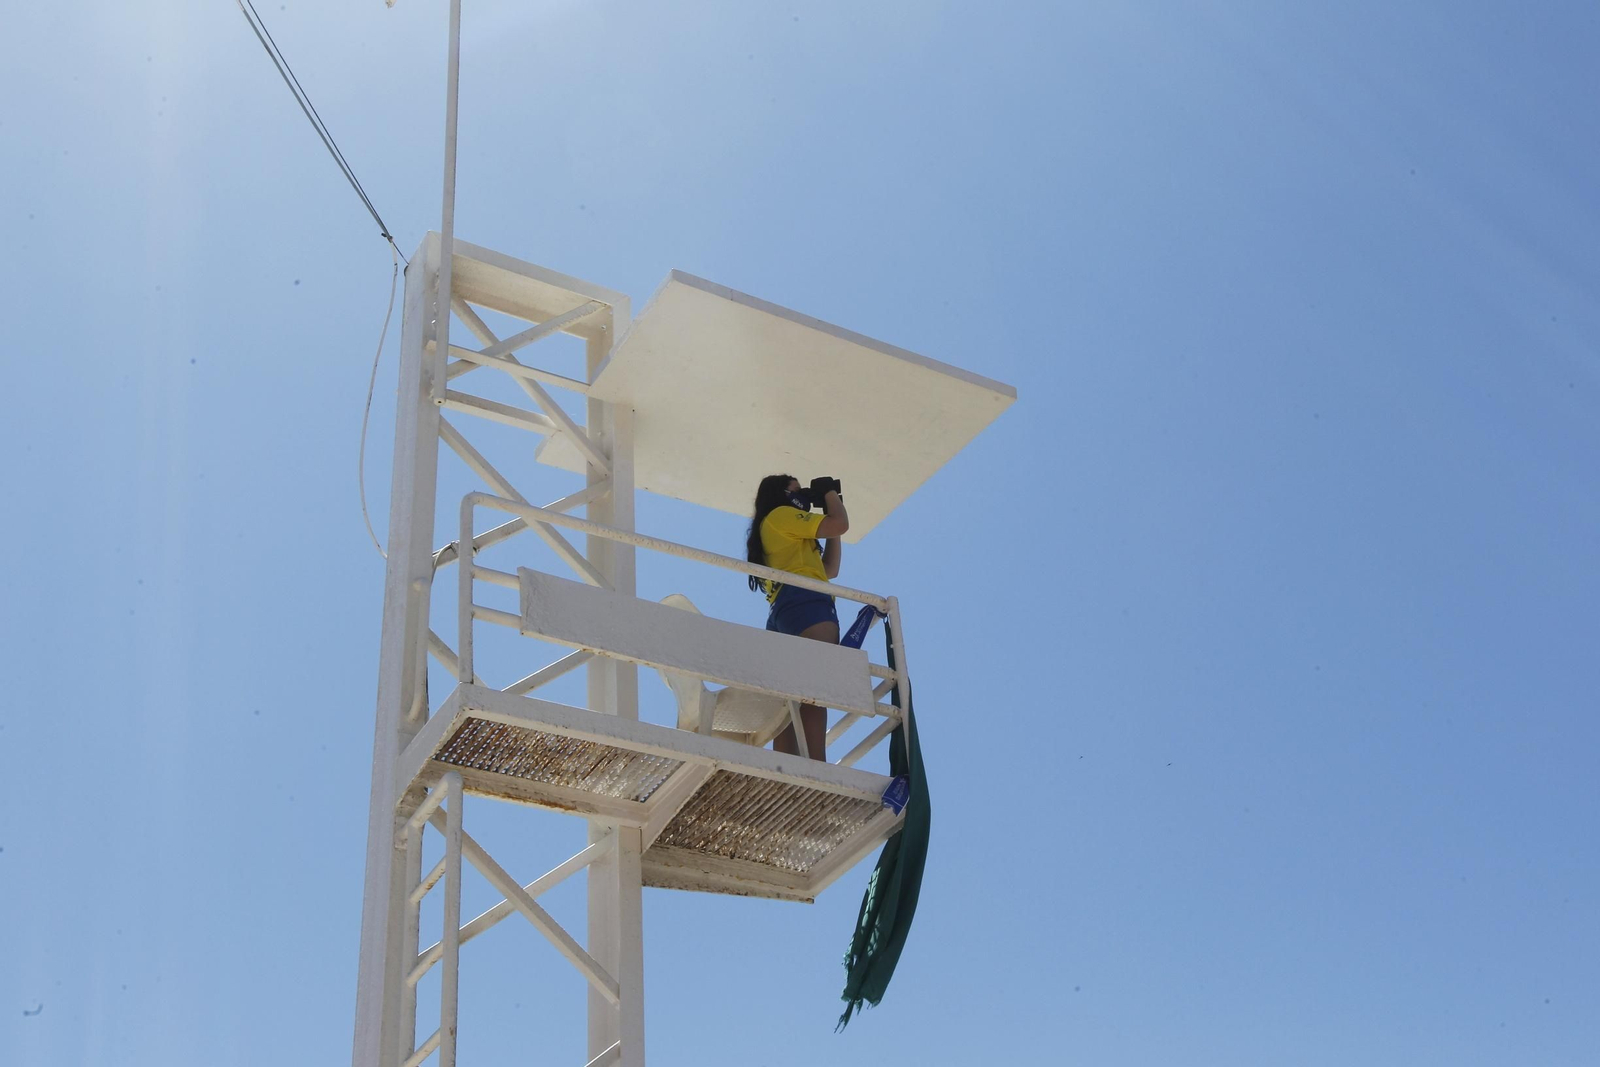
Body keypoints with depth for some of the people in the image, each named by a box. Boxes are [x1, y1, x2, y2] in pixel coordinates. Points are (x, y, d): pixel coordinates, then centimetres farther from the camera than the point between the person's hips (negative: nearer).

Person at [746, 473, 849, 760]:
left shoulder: (788, 538, 36)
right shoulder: (781, 514, 10)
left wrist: (831, 520, 34)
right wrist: (830, 494, 19)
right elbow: (840, 524, -1)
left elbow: (830, 570, 33)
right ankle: (817, 769, -40)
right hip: (806, 603, -10)